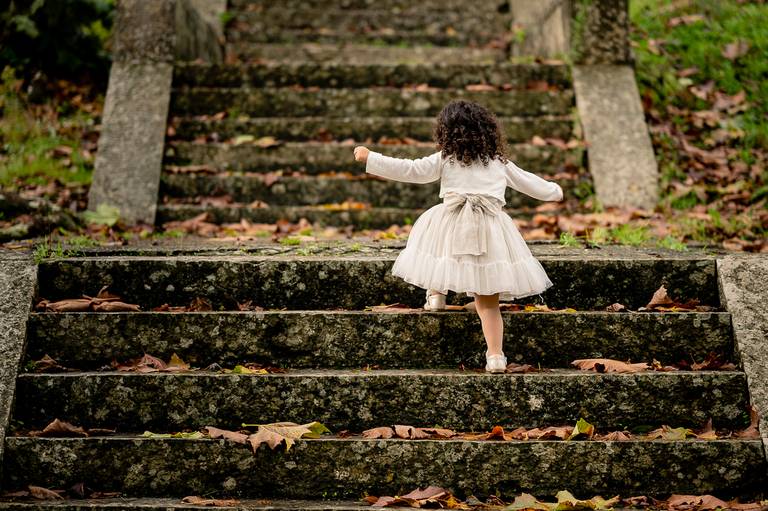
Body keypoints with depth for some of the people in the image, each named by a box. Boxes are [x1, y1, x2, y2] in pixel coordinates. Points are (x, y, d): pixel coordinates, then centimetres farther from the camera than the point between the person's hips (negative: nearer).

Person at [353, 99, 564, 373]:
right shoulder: (500, 163, 19)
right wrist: (554, 191, 49)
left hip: (452, 227, -2)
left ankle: (436, 294, 30)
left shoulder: (444, 160, 8)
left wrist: (370, 158, 11)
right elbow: (529, 182, 29)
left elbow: (410, 170, 4)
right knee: (488, 301, 4)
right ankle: (496, 355, -5)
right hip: (489, 233, 2)